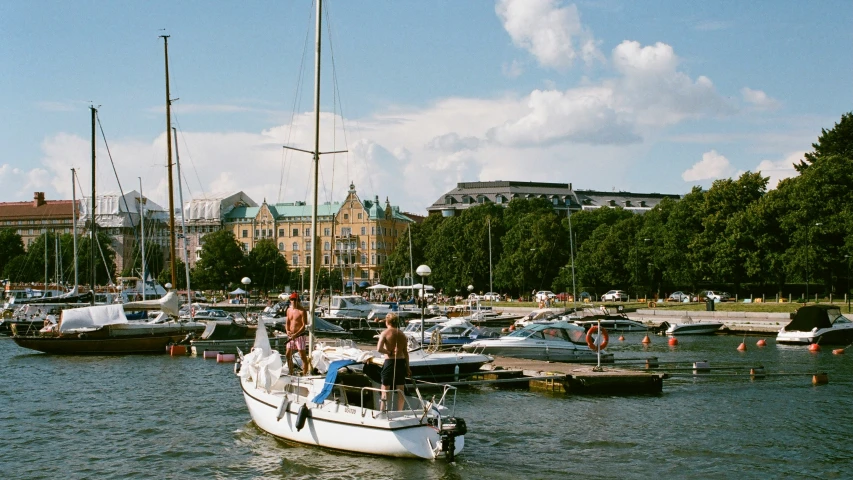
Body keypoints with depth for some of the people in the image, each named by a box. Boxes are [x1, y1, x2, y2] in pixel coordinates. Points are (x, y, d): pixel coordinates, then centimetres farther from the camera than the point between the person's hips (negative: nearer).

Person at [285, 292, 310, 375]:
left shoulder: (302, 311, -10)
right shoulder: (289, 310, 11)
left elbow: (304, 325, -15)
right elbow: (287, 322, 16)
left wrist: (296, 334, -24)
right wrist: (287, 330, -5)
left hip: (300, 335, -7)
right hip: (291, 336, 7)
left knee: (303, 356, -5)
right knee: (288, 355, 9)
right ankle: (291, 373, 21)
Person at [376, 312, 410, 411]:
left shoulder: (385, 333, -7)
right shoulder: (402, 334, 6)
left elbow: (379, 348, -21)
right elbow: (406, 352, 7)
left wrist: (389, 352, -5)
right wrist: (407, 367, 13)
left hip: (389, 361, -4)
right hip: (401, 361, 4)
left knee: (385, 388, 1)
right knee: (400, 389, 12)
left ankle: (382, 410, -2)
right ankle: (399, 411, 17)